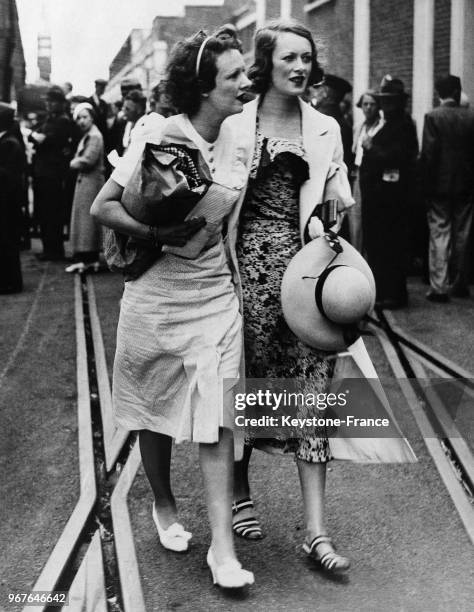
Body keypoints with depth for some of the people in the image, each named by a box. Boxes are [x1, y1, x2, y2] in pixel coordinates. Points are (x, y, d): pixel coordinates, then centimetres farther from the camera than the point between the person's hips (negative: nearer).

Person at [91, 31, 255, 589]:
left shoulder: (238, 142, 2)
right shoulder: (160, 135, -12)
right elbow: (101, 207, -13)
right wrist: (158, 234, -25)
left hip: (216, 297, 3)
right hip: (156, 297, -3)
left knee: (216, 418, -2)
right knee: (156, 413, 13)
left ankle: (222, 546, 3)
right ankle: (163, 505, 37)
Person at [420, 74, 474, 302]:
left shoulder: (433, 117, -8)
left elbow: (428, 153, -11)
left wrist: (426, 184, -4)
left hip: (439, 185, -3)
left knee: (439, 235, -1)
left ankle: (439, 287, -6)